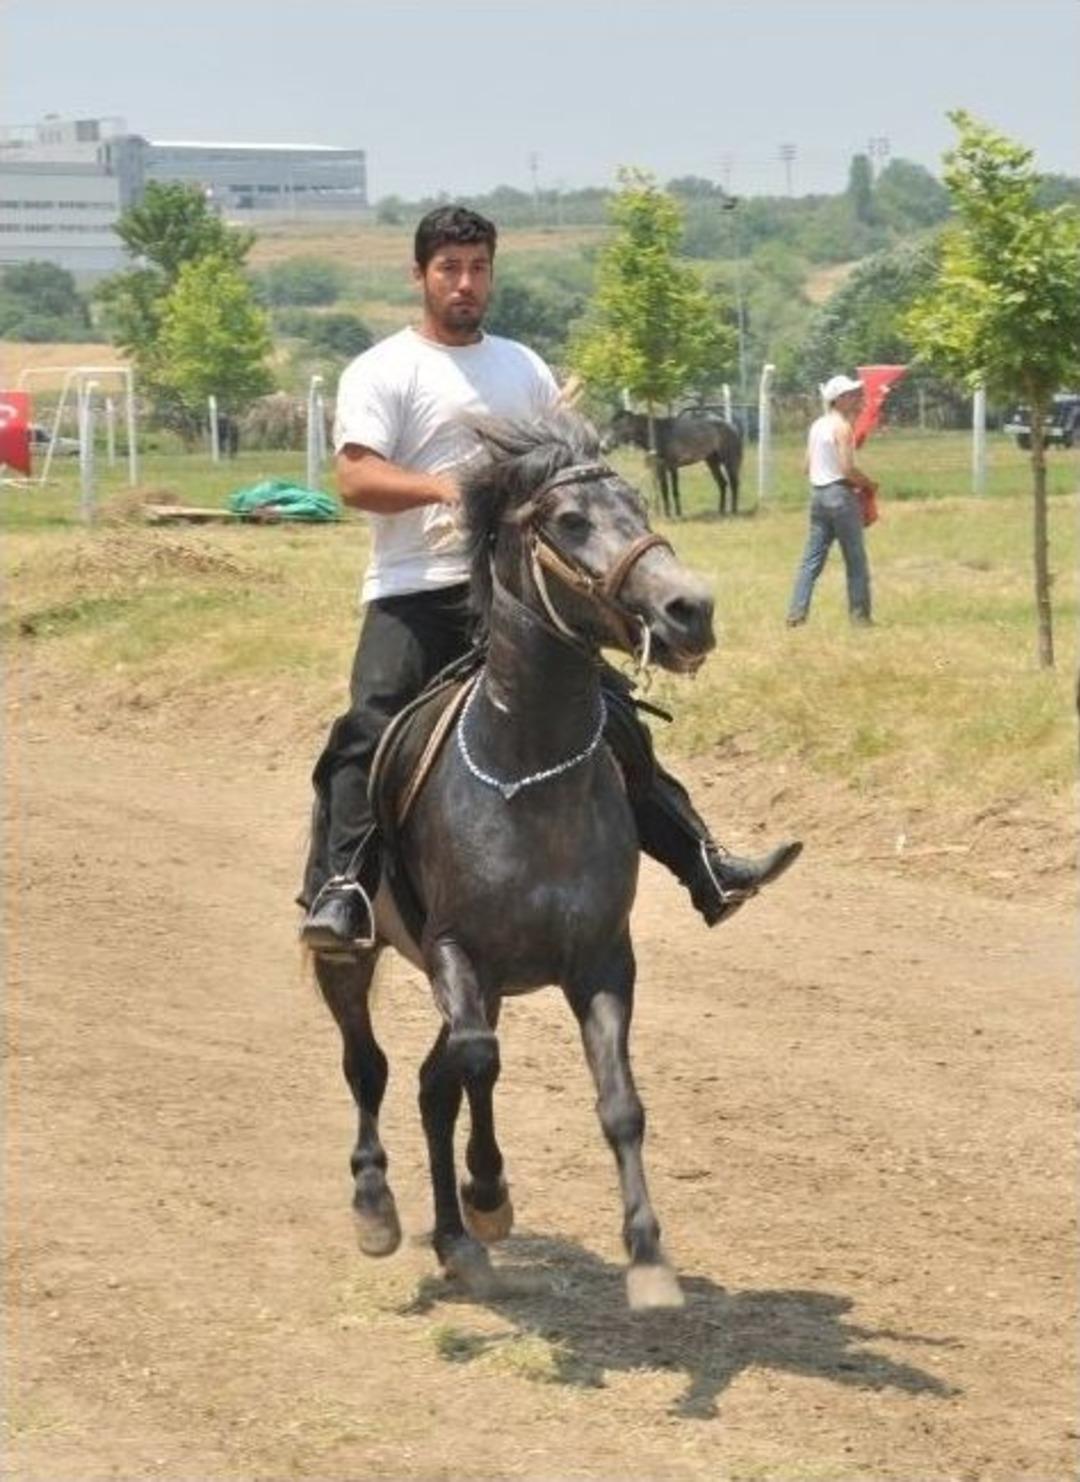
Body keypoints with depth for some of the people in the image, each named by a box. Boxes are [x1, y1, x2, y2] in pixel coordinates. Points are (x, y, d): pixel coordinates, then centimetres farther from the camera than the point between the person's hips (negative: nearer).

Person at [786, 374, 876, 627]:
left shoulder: (817, 425, 11)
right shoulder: (842, 426, -12)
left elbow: (808, 467, 14)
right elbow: (848, 469, -18)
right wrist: (869, 485, -3)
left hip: (818, 493, 8)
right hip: (840, 494, -8)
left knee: (812, 558, 7)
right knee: (856, 560, 2)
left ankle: (796, 613, 1)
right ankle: (860, 615, 5)